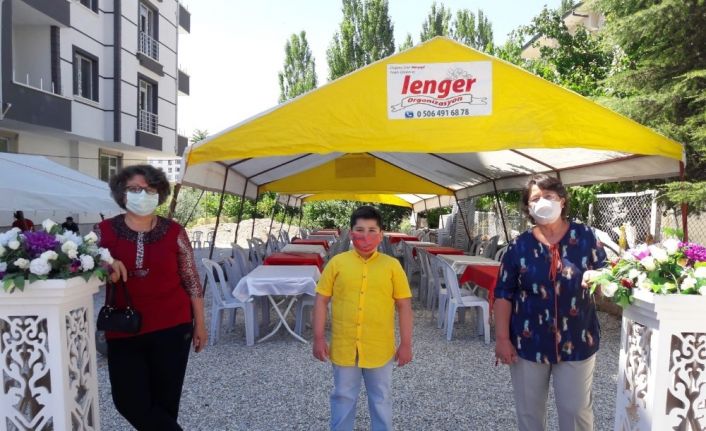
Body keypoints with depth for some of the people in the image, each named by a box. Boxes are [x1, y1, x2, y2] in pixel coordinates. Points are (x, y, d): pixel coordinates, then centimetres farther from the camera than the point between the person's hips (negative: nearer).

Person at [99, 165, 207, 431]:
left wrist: (199, 324, 3)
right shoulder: (106, 231, 1)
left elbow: (191, 280, 3)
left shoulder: (173, 232, -2)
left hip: (172, 328, -1)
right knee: (128, 401, 2)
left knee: (165, 401, 6)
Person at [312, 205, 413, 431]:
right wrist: (318, 338, -2)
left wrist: (406, 344, -2)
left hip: (379, 348, 0)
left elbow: (404, 305, -1)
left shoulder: (392, 265, -4)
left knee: (381, 399, 17)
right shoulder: (337, 263, -3)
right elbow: (321, 300, 1)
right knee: (343, 397, 17)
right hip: (344, 347, 1)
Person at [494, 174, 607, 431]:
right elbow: (503, 294, -3)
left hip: (576, 340, 0)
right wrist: (502, 339, -7)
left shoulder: (585, 237, -3)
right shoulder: (519, 246, -4)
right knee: (529, 410, 13)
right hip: (528, 342, 0)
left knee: (577, 409, 10)